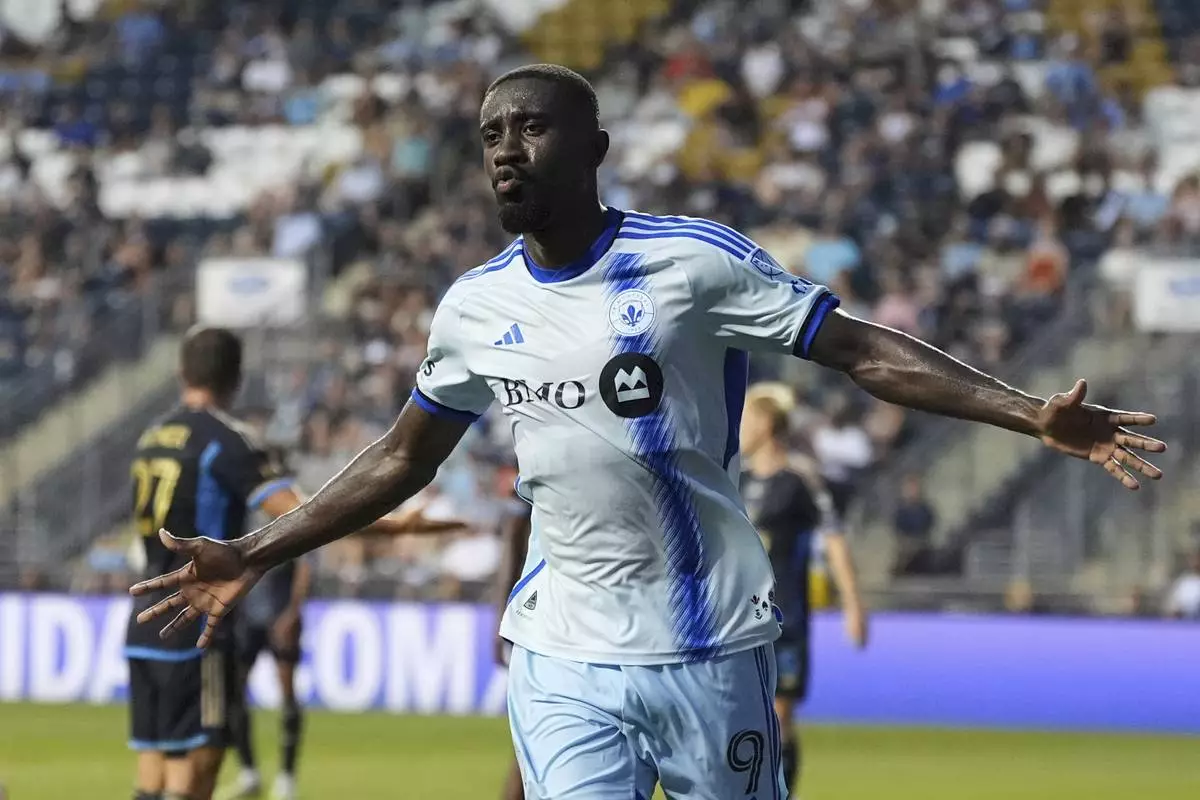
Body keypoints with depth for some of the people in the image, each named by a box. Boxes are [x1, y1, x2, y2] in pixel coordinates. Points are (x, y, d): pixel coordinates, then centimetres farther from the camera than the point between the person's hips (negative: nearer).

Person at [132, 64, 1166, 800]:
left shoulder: (695, 260, -7)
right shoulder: (475, 308, 6)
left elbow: (864, 351, -7)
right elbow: (401, 461, 20)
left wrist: (1030, 414, -16)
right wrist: (253, 556, 18)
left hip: (713, 648, -2)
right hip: (566, 660, 2)